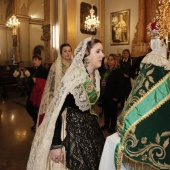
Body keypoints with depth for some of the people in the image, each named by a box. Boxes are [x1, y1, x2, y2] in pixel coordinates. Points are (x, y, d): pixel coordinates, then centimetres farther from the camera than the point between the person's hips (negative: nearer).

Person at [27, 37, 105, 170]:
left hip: (90, 126, 8)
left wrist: (92, 123, 18)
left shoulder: (96, 75, 0)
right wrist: (56, 145, -23)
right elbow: (57, 110, -24)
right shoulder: (74, 77, -24)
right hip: (73, 128, -7)